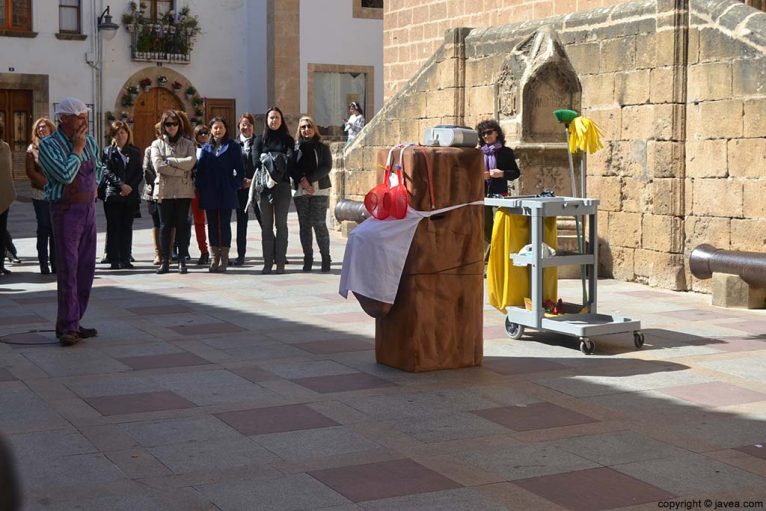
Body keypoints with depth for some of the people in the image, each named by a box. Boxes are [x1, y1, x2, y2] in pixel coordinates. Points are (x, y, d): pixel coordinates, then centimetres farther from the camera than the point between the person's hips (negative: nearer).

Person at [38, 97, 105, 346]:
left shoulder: (90, 141, 9)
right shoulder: (49, 145, -10)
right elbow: (65, 174, -23)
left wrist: (94, 186, 10)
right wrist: (77, 149, -13)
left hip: (89, 208, 7)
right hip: (66, 210, -7)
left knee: (86, 269, 8)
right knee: (68, 269, -9)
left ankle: (74, 323, 16)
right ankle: (67, 327, -5)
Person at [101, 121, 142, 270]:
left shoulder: (135, 152, 12)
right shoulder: (109, 151, 6)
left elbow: (140, 173, 7)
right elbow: (107, 172, -4)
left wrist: (131, 186, -9)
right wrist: (121, 185, -16)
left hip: (131, 195, 2)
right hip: (113, 195, -2)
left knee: (127, 228, 4)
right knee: (113, 228, -1)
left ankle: (125, 259, 8)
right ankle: (114, 260, 1)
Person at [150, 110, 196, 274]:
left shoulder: (187, 144, 9)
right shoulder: (157, 144, 7)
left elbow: (191, 162, -10)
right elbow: (158, 166, -9)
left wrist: (169, 160, -10)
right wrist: (181, 171, -11)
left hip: (184, 191, 0)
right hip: (164, 190, 0)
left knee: (182, 225, 2)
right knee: (165, 225, 2)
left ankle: (182, 260, 5)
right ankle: (164, 261, 5)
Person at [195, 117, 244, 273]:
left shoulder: (232, 147, 2)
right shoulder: (206, 148, 11)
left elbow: (240, 170, 0)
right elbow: (200, 170, 8)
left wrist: (234, 185, -8)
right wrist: (200, 188, -2)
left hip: (226, 194, -3)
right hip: (209, 194, 3)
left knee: (225, 225, 0)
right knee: (212, 226, 6)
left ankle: (224, 260, 4)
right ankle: (215, 258, 12)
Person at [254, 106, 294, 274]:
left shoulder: (288, 140, 9)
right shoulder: (261, 140, 10)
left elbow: (291, 163, -1)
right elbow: (257, 162, 1)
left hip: (282, 186, -1)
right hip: (264, 185, 1)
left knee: (281, 224, 0)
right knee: (266, 225, 1)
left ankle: (280, 262, 2)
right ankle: (267, 263, 3)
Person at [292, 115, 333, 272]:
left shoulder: (322, 147, 7)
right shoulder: (295, 147, 10)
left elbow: (327, 167, -4)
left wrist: (309, 179, -13)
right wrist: (302, 181, -13)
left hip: (319, 190, -2)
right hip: (300, 191, 2)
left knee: (319, 224, -7)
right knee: (304, 225, 1)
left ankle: (326, 258, 0)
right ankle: (308, 258, 7)